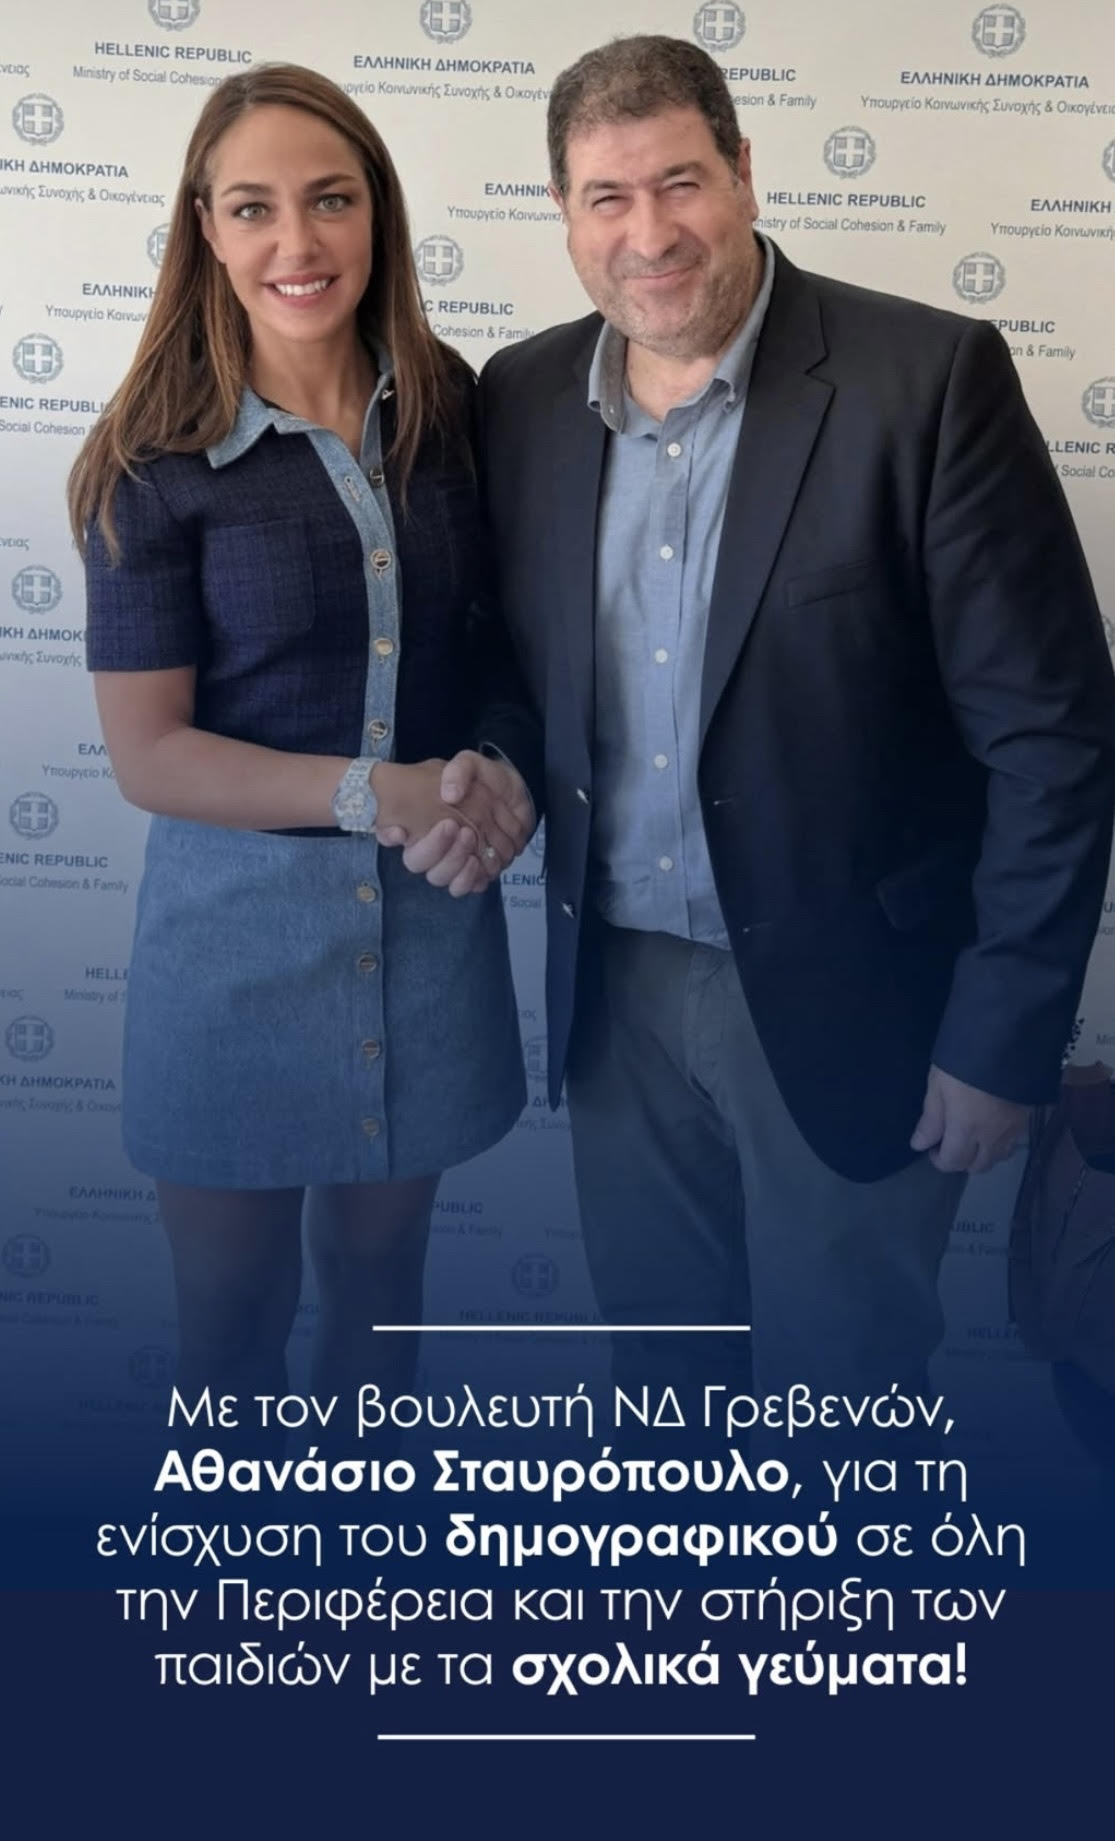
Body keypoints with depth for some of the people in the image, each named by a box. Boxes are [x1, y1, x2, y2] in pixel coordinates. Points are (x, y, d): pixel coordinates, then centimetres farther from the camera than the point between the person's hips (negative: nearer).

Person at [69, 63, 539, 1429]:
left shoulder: (450, 409, -2)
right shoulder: (156, 460, -10)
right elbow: (146, 752, -12)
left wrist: (504, 774, -13)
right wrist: (376, 794, -24)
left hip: (436, 919, 3)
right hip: (239, 925, -3)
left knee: (378, 1268, 21)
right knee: (234, 1309, 13)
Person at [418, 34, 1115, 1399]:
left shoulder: (928, 378, -13)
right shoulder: (521, 399, 2)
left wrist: (1001, 1041, -12)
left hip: (842, 1005, -4)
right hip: (616, 992, 4)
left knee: (838, 1375, 13)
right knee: (659, 1367, 20)